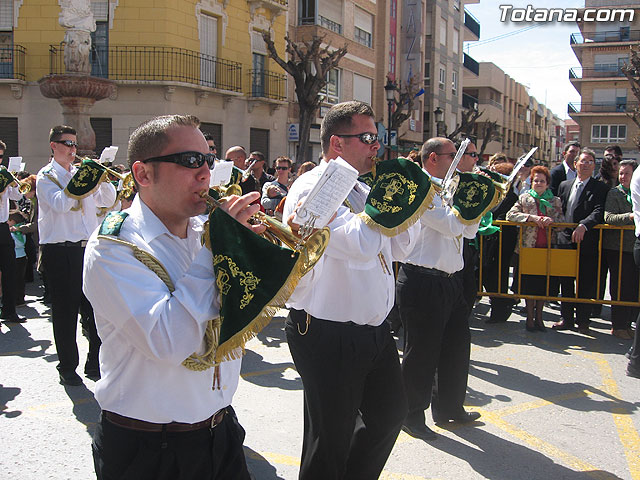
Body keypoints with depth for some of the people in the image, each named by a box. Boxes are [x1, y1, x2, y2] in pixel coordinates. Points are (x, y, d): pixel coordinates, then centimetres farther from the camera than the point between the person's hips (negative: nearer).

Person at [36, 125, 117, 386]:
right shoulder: (46, 176, 0)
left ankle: (96, 364, 18)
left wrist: (101, 178, -4)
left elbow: (108, 200, 11)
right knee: (65, 310, 3)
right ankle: (67, 367, 15)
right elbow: (60, 203, -18)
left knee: (95, 308, 6)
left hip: (88, 247, 5)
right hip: (60, 251, -5)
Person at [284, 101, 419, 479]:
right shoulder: (311, 189, -17)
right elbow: (361, 243, -32)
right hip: (329, 336, -9)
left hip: (375, 330, 9)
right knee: (331, 439, 6)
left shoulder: (361, 190, 12)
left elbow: (399, 248, 15)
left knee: (391, 413, 24)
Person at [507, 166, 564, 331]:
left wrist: (552, 220, -18)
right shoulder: (524, 199, 5)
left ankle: (539, 316, 18)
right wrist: (531, 217, -18)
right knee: (529, 282, 2)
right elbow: (510, 215, -7)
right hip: (528, 246, -1)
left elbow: (562, 221, 3)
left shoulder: (555, 201, 10)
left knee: (544, 282, 5)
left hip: (548, 248, 2)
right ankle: (530, 317, 13)